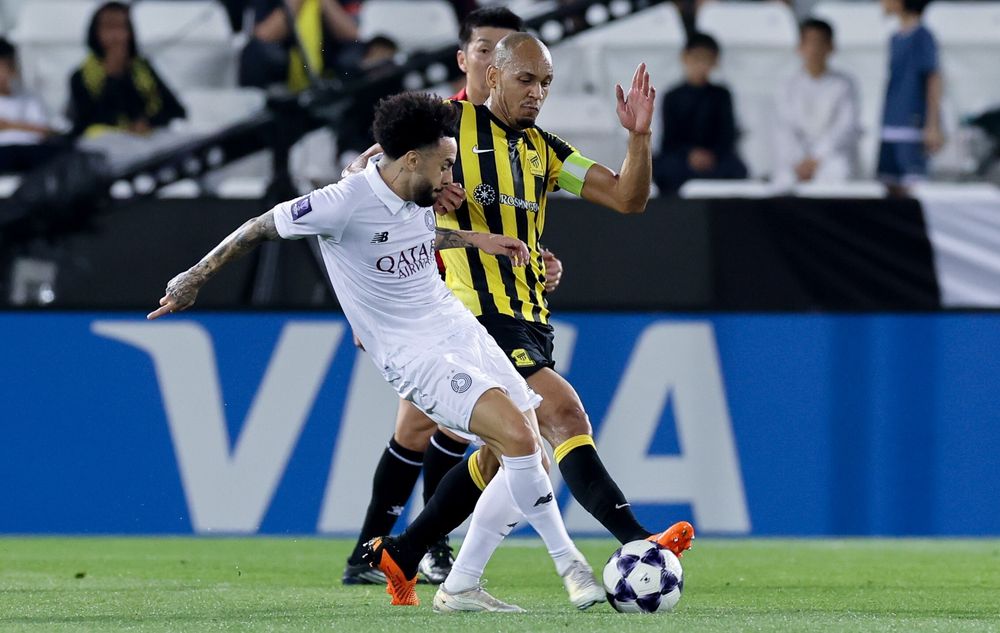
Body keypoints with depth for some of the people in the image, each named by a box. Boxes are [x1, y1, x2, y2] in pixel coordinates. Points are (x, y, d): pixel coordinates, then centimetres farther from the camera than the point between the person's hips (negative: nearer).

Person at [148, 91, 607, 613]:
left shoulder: (414, 196, 2)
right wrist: (195, 277, -2)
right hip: (416, 356, -8)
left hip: (460, 330, 8)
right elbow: (262, 227, -8)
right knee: (518, 438, -23)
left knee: (527, 460, 1)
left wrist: (473, 238, 14)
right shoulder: (346, 203, -21)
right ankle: (567, 561, -7)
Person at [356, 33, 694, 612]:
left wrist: (639, 135, -7)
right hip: (479, 314, -8)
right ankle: (637, 542, -32)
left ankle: (399, 554, 24)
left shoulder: (544, 150, 13)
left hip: (531, 321, 8)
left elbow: (629, 197, 8)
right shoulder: (451, 123, -3)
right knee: (565, 412, -22)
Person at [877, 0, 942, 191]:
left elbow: (934, 80, -11)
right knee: (892, 185, 7)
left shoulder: (922, 37, -8)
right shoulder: (896, 39, 16)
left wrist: (933, 127, -16)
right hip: (891, 129, 8)